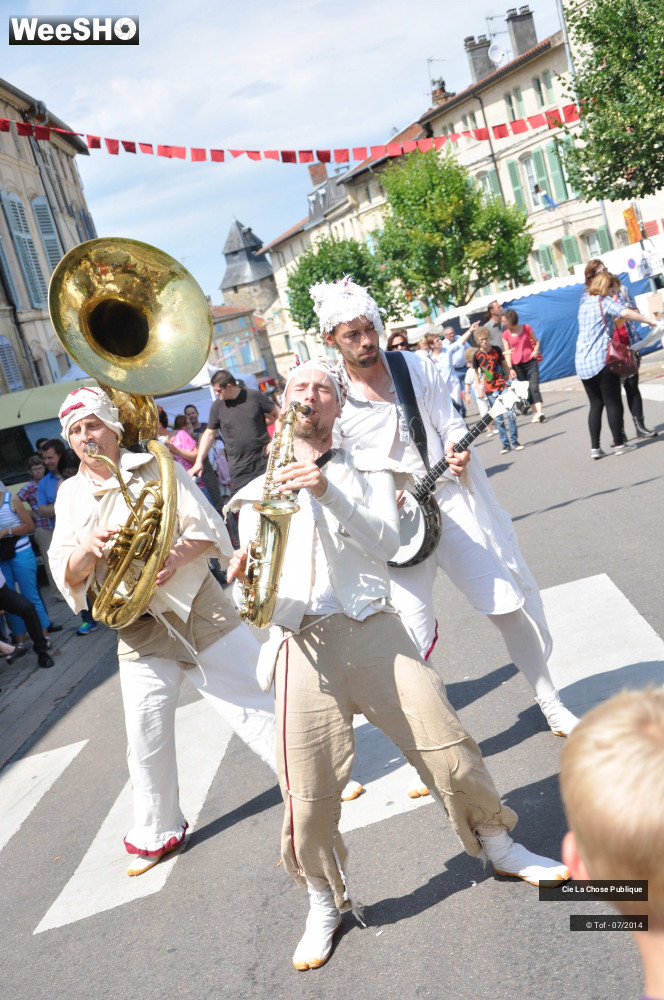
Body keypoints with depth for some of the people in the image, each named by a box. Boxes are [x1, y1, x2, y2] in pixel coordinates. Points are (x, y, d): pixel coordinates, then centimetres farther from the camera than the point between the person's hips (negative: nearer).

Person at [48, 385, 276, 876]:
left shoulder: (155, 467, -1)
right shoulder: (70, 495, 7)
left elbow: (207, 527, -4)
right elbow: (66, 573, 1)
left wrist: (178, 555, -23)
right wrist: (88, 547, -21)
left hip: (198, 609, -2)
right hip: (139, 631, 2)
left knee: (256, 699, 3)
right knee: (146, 738, 6)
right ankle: (156, 833, 28)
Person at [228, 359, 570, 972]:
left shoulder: (365, 470, 17)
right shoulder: (259, 489, 18)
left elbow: (385, 543, -1)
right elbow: (254, 574, 11)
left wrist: (328, 492, -14)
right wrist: (246, 573, -14)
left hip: (371, 627, 0)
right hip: (301, 641, 0)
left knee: (448, 747, -3)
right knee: (309, 794, -3)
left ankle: (501, 848, 24)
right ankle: (326, 903, 22)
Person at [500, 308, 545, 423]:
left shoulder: (526, 328, 0)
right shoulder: (505, 335, 1)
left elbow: (536, 341, 9)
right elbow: (507, 352, 1)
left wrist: (535, 350, -11)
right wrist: (510, 368, -7)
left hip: (531, 361, -2)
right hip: (517, 365, 2)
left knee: (534, 386, -16)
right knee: (527, 390, 3)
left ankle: (540, 411, -22)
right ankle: (537, 412, 10)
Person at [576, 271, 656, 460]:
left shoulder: (584, 303, 17)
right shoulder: (604, 302, -5)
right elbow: (625, 313, -22)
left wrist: (613, 304, 20)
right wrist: (648, 320, -16)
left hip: (582, 363, 7)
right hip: (602, 360, -7)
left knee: (595, 405, 10)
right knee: (613, 402, 2)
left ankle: (595, 447, 5)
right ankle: (619, 444, 5)